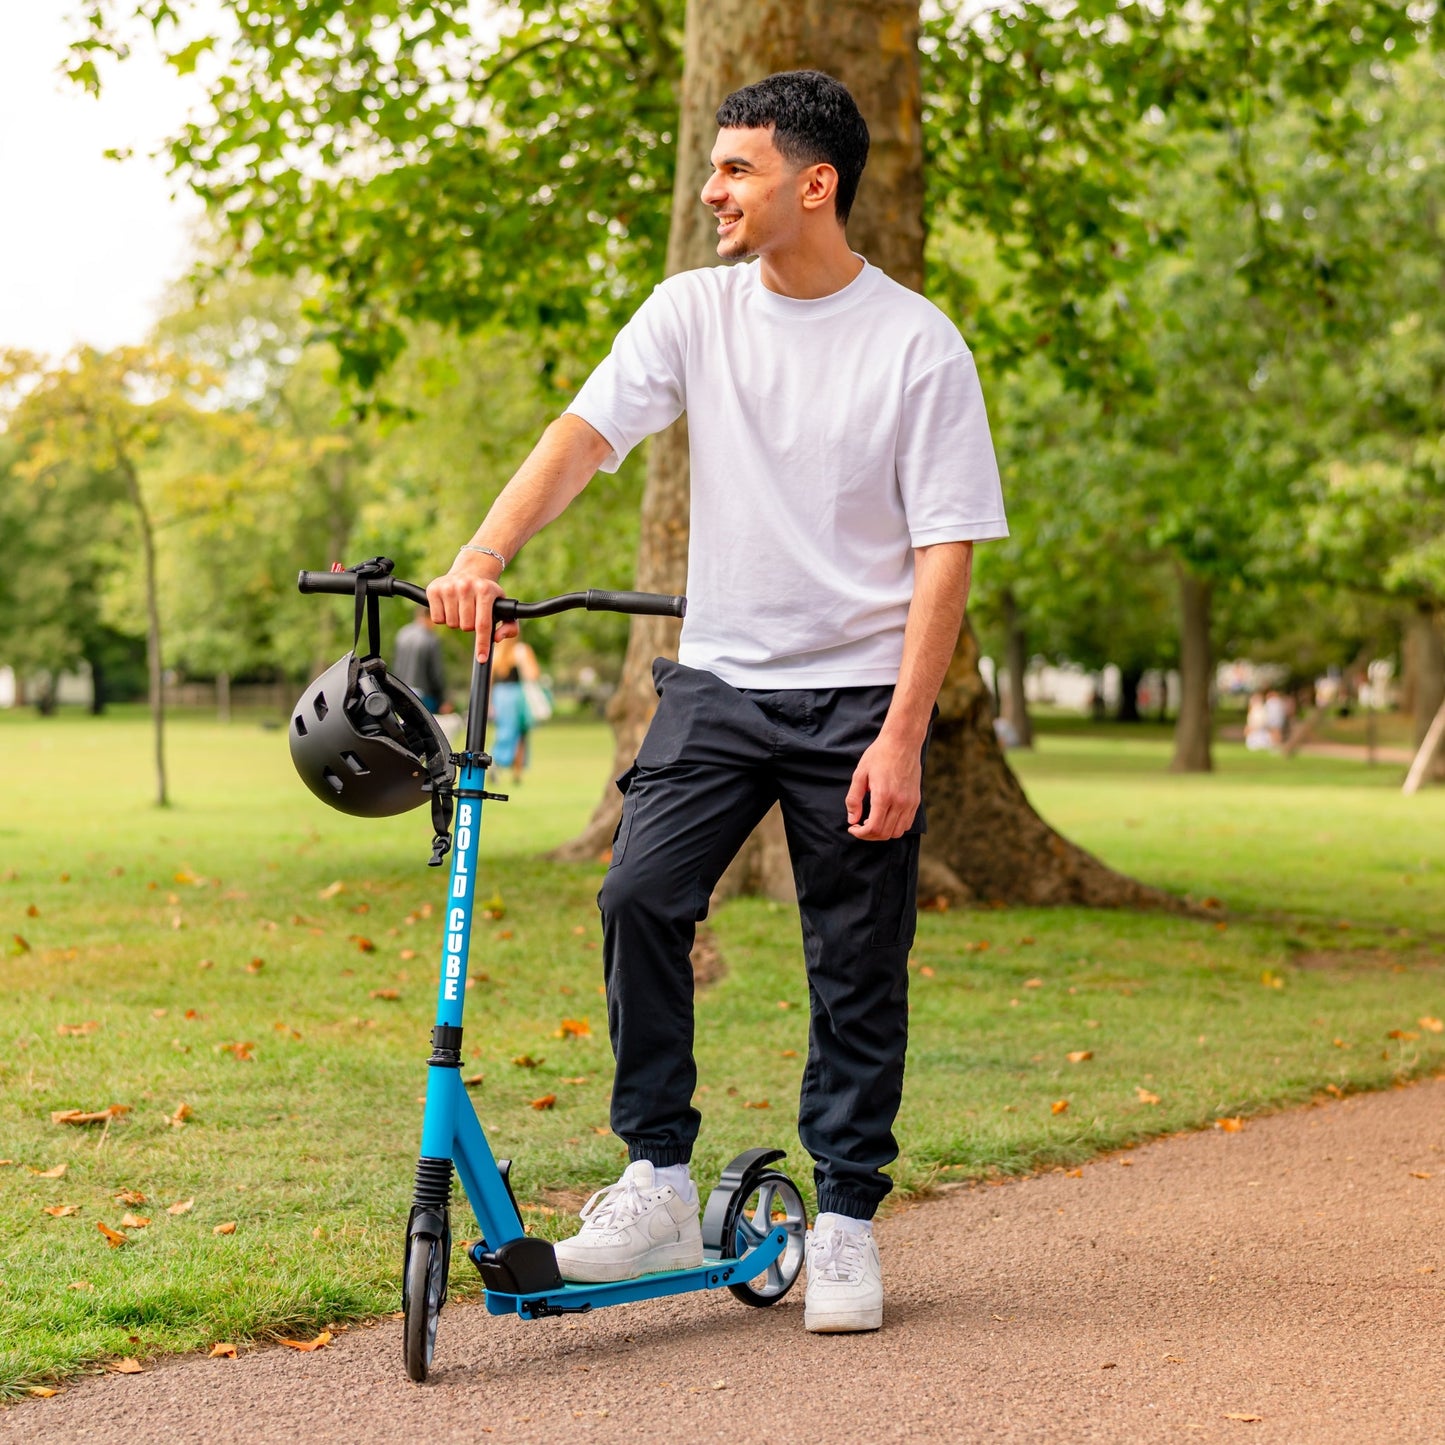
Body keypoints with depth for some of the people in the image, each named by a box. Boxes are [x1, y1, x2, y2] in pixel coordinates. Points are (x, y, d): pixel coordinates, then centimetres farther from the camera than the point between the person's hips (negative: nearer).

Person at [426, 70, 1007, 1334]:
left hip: (857, 694, -2)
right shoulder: (696, 311, 4)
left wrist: (902, 735, -15)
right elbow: (587, 432, -8)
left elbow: (947, 548, -7)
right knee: (639, 895, -15)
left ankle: (846, 1223, 17)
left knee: (856, 970, 3)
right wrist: (485, 553, -26)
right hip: (717, 677, 3)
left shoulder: (918, 344, -6)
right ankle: (659, 1189, -3)